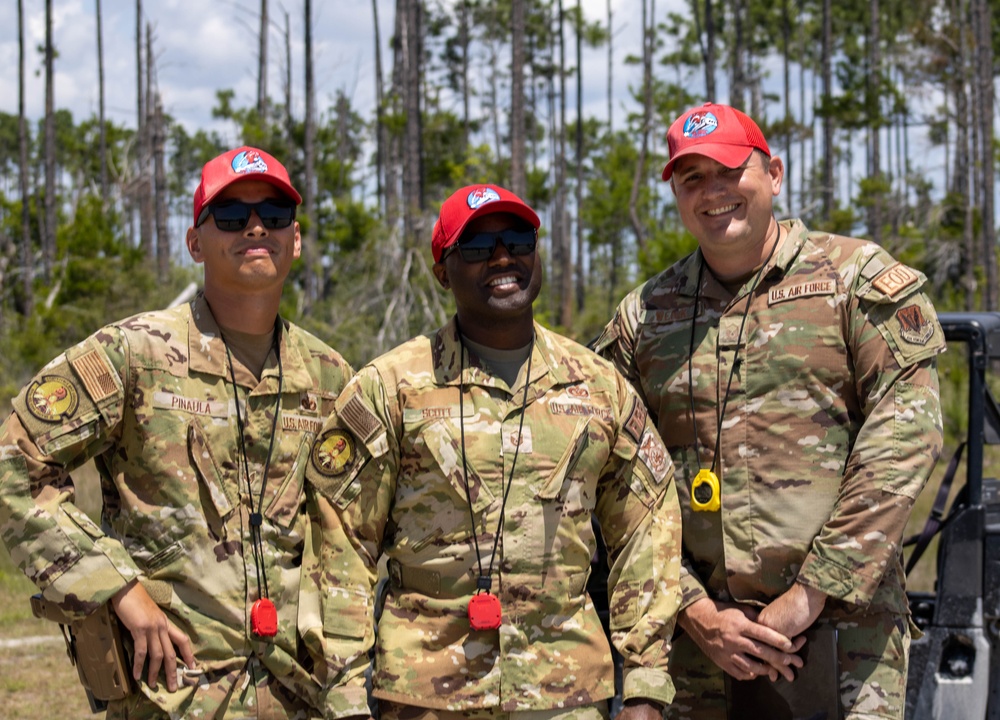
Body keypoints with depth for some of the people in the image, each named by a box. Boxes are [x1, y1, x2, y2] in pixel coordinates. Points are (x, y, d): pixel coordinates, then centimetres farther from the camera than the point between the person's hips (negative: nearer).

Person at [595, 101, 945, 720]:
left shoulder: (856, 279, 3)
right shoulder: (642, 318, 11)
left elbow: (905, 436, -7)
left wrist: (810, 595, -12)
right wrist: (698, 613, -6)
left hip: (841, 623, -2)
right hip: (696, 629, 3)